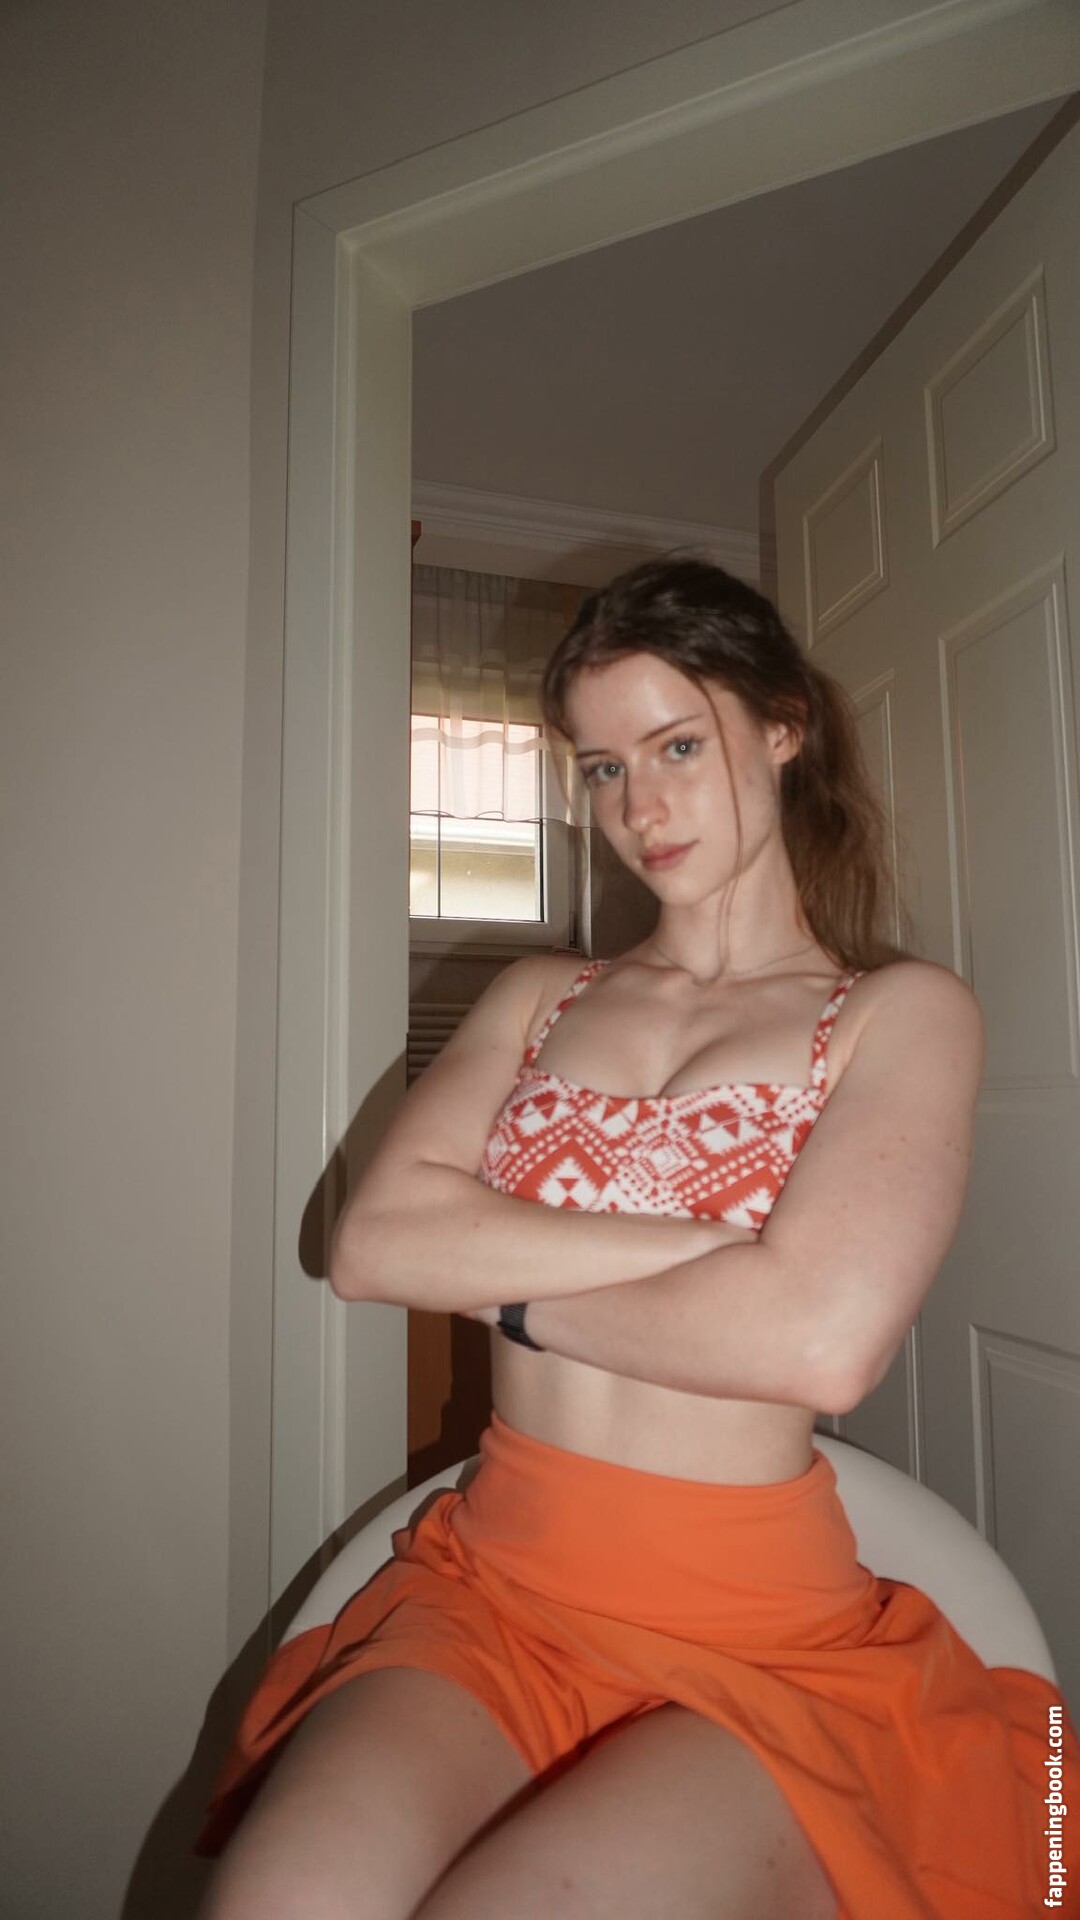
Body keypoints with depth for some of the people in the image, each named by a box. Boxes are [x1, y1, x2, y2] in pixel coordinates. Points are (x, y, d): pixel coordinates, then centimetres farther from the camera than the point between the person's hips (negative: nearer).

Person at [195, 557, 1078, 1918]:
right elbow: (370, 1244, -6)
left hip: (764, 1642, -1)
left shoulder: (900, 1011, -1)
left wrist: (507, 1283, -6)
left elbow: (823, 1342, -17)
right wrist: (704, 1243, -13)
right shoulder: (538, 998, 9)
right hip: (487, 1594, 2)